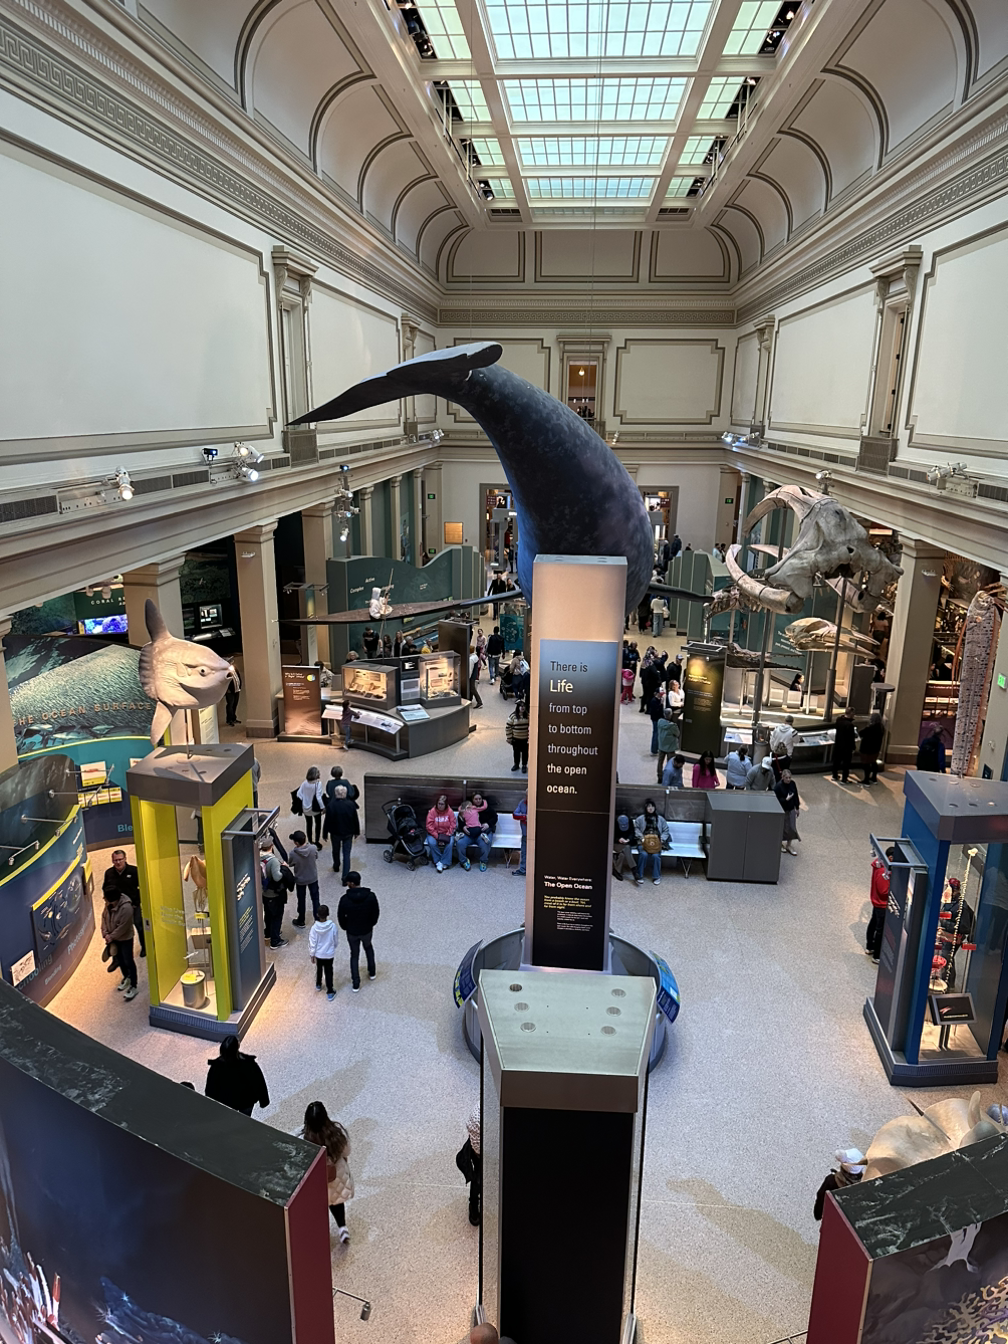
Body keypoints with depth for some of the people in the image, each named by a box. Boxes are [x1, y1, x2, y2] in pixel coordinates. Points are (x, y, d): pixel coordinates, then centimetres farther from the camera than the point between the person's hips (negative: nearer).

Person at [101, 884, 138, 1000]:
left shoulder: (126, 908, -34)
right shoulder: (109, 904, -12)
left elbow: (123, 927, -28)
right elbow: (104, 917, 0)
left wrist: (111, 937, -17)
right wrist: (105, 933, -8)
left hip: (125, 939, -7)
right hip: (113, 938, 8)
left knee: (128, 961, 4)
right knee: (119, 959, 24)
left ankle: (133, 986, 17)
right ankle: (126, 977, 48)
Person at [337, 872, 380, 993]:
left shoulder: (345, 899, -25)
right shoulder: (371, 896, -22)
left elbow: (340, 916, -13)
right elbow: (376, 913, -9)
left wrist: (345, 927, 8)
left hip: (352, 932, -1)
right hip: (367, 930, 1)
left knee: (354, 955, 19)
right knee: (368, 948, 32)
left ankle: (355, 984, 24)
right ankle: (372, 972, 44)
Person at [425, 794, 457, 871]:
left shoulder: (450, 812, -5)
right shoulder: (432, 811, -7)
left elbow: (453, 825, -4)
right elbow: (429, 826, -9)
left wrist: (447, 836, -15)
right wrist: (437, 836, -17)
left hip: (447, 834, 0)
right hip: (434, 833, 0)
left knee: (449, 843, -29)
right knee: (432, 843, -30)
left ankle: (444, 863, -19)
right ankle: (438, 862, -17)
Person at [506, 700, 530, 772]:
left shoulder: (528, 716, -6)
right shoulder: (513, 716, -10)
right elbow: (508, 727, -5)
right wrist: (509, 738, -5)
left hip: (525, 739, 0)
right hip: (516, 739, 0)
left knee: (525, 752, 10)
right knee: (516, 752, 15)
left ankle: (524, 765, 27)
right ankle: (516, 764, 35)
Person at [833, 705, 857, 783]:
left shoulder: (839, 720, -6)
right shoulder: (850, 724, -27)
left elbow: (835, 727, 16)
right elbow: (851, 738, -22)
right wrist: (853, 748, -13)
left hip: (837, 745, 7)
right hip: (846, 747, -7)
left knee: (836, 760, 19)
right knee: (846, 762, 5)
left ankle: (835, 775, 32)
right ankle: (844, 779, 9)